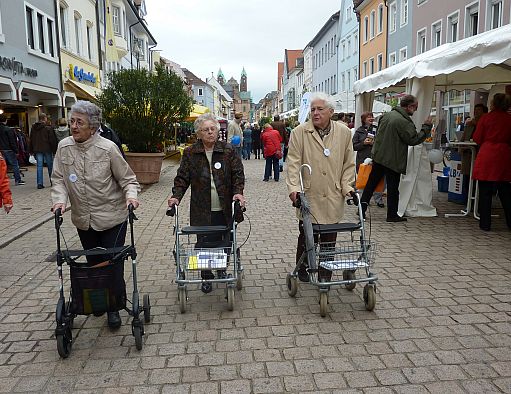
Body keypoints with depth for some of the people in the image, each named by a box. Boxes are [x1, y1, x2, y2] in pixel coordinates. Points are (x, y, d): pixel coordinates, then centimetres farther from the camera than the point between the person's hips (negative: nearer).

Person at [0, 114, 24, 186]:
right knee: (15, 164, 1)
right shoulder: (8, 130, -13)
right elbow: (12, 142, -13)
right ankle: (18, 180, 2)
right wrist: (16, 151, -9)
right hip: (8, 150, -6)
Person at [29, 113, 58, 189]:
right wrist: (54, 150, -2)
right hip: (47, 149, -4)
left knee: (39, 166, 3)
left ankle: (40, 183, 0)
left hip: (37, 150, 4)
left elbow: (31, 140, 13)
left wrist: (31, 151, 19)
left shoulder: (33, 128, 7)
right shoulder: (48, 128, -9)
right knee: (50, 165, 7)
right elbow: (52, 140, -9)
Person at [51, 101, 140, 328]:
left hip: (112, 218, -4)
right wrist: (60, 199, -15)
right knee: (93, 263, 18)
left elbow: (127, 179, -8)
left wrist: (131, 195, -26)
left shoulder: (107, 148, -14)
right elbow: (58, 179, 3)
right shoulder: (64, 147, -2)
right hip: (83, 220, 4)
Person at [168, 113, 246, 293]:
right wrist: (176, 196, -10)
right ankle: (207, 277, 20)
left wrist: (238, 192, -15)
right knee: (205, 243, 2)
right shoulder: (190, 153, 3)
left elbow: (238, 174, 1)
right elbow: (182, 178, 4)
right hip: (203, 210, 0)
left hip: (225, 209, 1)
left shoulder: (228, 150, 2)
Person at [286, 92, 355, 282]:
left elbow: (348, 163, 12)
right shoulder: (299, 132, -1)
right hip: (308, 197, -2)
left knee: (329, 238, 9)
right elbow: (293, 162, -6)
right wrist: (294, 187, -16)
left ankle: (325, 274, 23)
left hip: (333, 198, 2)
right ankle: (302, 270, 26)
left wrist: (346, 186, 3)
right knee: (307, 236, 6)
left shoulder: (344, 132, 6)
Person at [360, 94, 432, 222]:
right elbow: (413, 139, -13)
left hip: (378, 155, 7)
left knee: (371, 183, 13)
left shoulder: (387, 115, 7)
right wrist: (427, 127, -5)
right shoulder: (405, 122, -18)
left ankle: (362, 208, 13)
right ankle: (392, 215, 12)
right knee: (393, 188, 4)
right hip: (393, 160, -7)